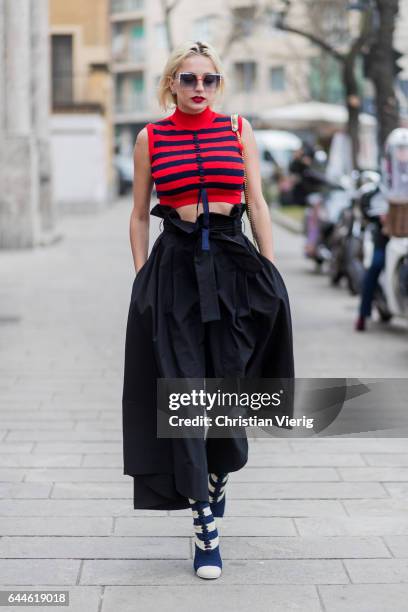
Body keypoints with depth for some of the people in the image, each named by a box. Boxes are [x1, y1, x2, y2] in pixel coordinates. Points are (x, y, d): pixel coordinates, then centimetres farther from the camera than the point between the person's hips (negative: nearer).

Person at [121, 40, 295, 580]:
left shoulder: (238, 130, 7)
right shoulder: (150, 138, 6)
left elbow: (258, 203, 7)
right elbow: (139, 215, 9)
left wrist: (271, 273, 1)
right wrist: (142, 280, 2)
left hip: (233, 262, 1)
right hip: (175, 266, -1)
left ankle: (218, 480, 37)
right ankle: (207, 532, -2)